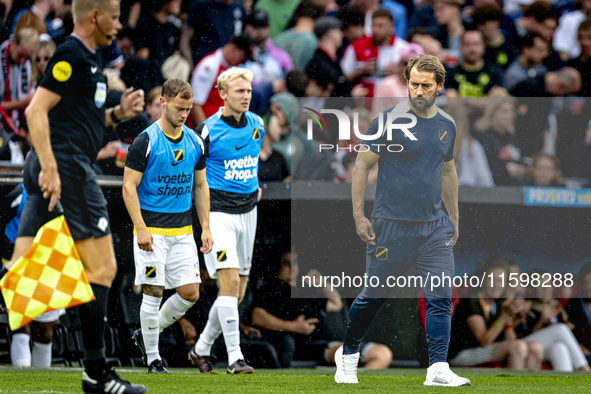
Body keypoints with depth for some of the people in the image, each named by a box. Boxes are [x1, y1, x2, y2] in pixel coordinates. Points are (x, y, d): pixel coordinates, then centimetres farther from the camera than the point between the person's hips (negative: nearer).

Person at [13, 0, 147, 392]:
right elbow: (36, 111, -18)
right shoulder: (71, 55, -10)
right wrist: (50, 168, -23)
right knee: (102, 267, -5)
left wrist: (118, 113, 14)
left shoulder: (87, 58, 21)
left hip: (51, 170, 10)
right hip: (67, 168, -10)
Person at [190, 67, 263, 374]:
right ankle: (234, 357, -18)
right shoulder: (208, 130, -11)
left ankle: (202, 348, 24)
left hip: (247, 210, 7)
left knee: (238, 292, 8)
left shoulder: (257, 124, 7)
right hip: (218, 210, -7)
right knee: (229, 282, -18)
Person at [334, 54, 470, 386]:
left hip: (434, 227, 4)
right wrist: (359, 216, -7)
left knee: (441, 297, -7)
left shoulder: (447, 125, 9)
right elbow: (362, 165, -4)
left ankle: (438, 369, -8)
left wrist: (454, 218, 24)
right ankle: (348, 355, 27)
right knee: (375, 295, 7)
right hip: (392, 225, -4)